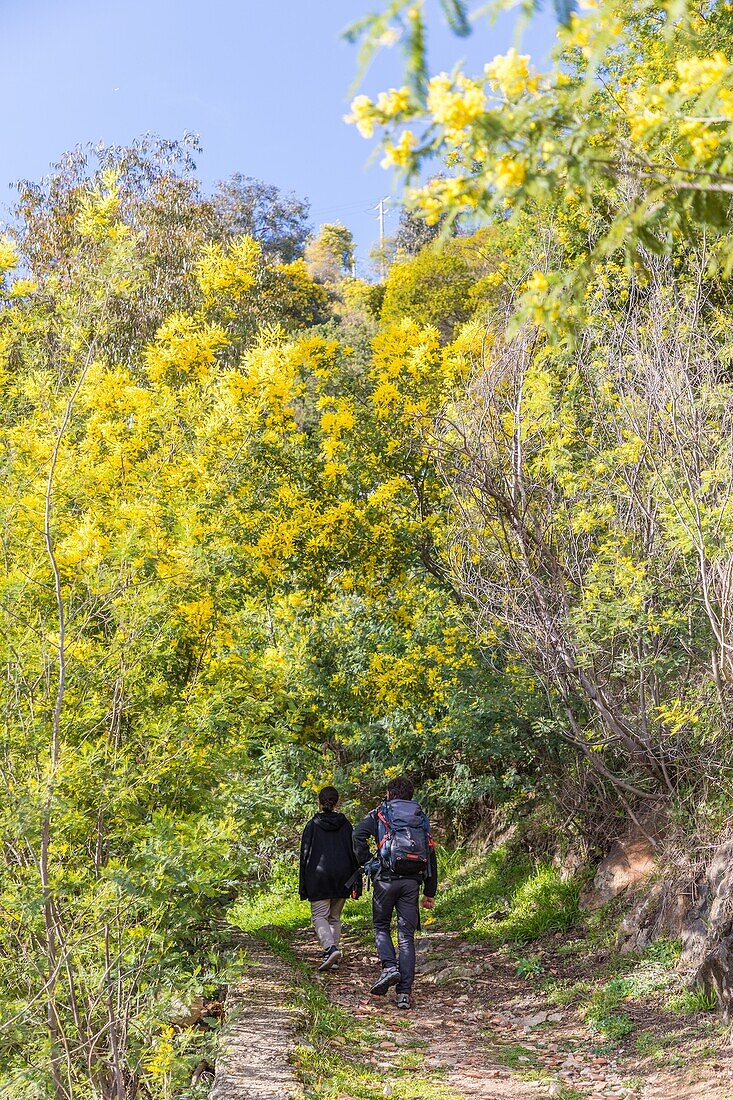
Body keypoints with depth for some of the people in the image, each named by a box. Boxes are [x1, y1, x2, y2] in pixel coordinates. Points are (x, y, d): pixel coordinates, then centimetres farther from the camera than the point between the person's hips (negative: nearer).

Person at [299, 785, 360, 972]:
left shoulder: (312, 825, -2)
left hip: (319, 877, -3)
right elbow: (354, 853, 5)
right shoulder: (345, 824, 5)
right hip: (342, 878, 3)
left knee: (320, 916, 0)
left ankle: (331, 948, -21)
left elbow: (305, 855, -2)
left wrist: (303, 886, 2)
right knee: (335, 917, 14)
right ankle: (334, 954, 11)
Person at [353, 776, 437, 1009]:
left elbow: (359, 835, -11)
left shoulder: (379, 814, 8)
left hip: (387, 878, -2)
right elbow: (431, 856, 17)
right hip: (412, 881, 2)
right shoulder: (422, 819, 18)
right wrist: (430, 892, 20)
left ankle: (389, 967, -7)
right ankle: (404, 992, 0)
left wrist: (366, 863, -1)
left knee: (381, 927, 17)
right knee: (406, 935, 5)